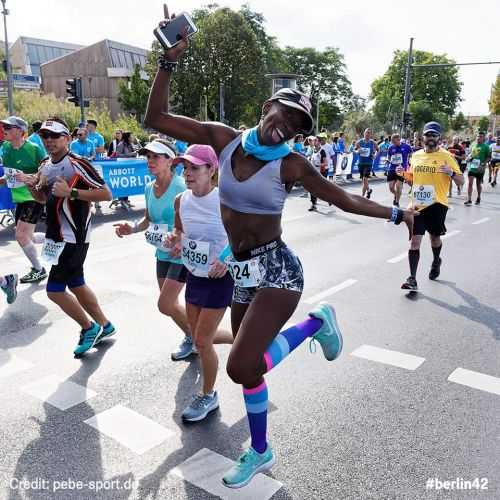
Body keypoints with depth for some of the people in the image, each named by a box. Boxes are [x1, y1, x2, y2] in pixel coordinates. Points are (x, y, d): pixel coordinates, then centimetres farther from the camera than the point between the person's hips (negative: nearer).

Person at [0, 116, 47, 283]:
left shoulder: (33, 148, -15)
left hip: (34, 197, -8)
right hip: (19, 198, 8)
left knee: (21, 235, -12)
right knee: (26, 237, 13)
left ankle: (39, 270, 7)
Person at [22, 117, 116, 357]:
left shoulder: (77, 164, -16)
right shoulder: (45, 166, 10)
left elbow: (106, 194, -19)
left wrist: (71, 192, -24)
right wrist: (33, 186, 2)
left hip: (73, 237, -9)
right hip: (57, 236, 9)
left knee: (54, 290, -5)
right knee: (76, 285, 17)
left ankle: (89, 328, 15)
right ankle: (104, 326, 33)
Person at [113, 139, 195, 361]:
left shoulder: (181, 187, -20)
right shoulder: (149, 188, 3)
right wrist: (132, 229, -4)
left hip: (181, 254, -8)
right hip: (162, 253, 8)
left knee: (165, 305, -6)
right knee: (169, 304, 15)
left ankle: (194, 338, 19)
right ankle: (192, 338, 38)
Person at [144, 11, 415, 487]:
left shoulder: (290, 165, -9)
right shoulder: (224, 138, -1)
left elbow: (346, 199, 1)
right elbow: (155, 118, -2)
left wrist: (395, 214, 4)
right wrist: (169, 61, -7)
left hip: (275, 269, -4)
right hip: (241, 272, 5)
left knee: (241, 367, -22)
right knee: (248, 367, 16)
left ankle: (315, 322, 4)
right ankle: (259, 453, 41)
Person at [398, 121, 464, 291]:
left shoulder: (446, 156, -4)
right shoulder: (416, 155, 9)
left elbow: (461, 182, -4)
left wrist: (451, 172, -24)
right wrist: (403, 174, 2)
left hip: (437, 204, -2)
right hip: (417, 205, 3)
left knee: (434, 238, 16)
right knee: (415, 241, -6)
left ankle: (436, 261, 49)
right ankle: (412, 279, -5)